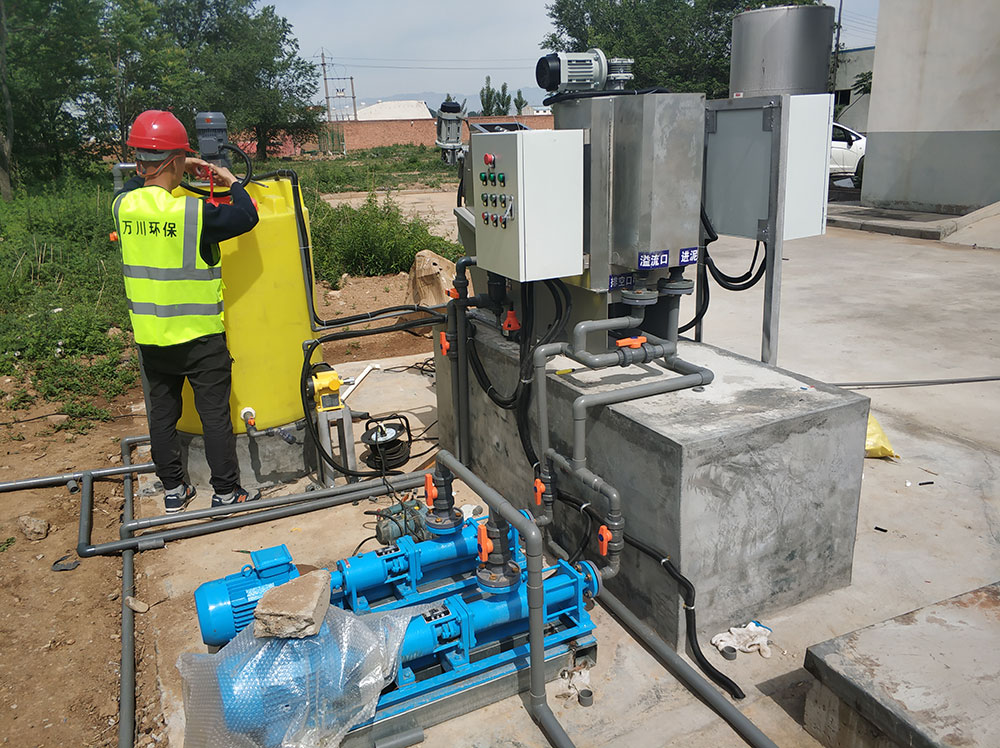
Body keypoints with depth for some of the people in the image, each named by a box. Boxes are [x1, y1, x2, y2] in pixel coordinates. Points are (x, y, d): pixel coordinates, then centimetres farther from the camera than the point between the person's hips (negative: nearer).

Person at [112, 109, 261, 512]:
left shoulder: (123, 206, -3)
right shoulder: (194, 212, -21)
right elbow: (247, 217, -9)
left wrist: (175, 172, 20)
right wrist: (231, 181, 6)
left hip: (150, 335, 5)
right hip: (199, 334, -5)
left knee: (162, 412, 16)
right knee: (215, 414, 6)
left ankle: (173, 490, 28)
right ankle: (226, 492, 16)